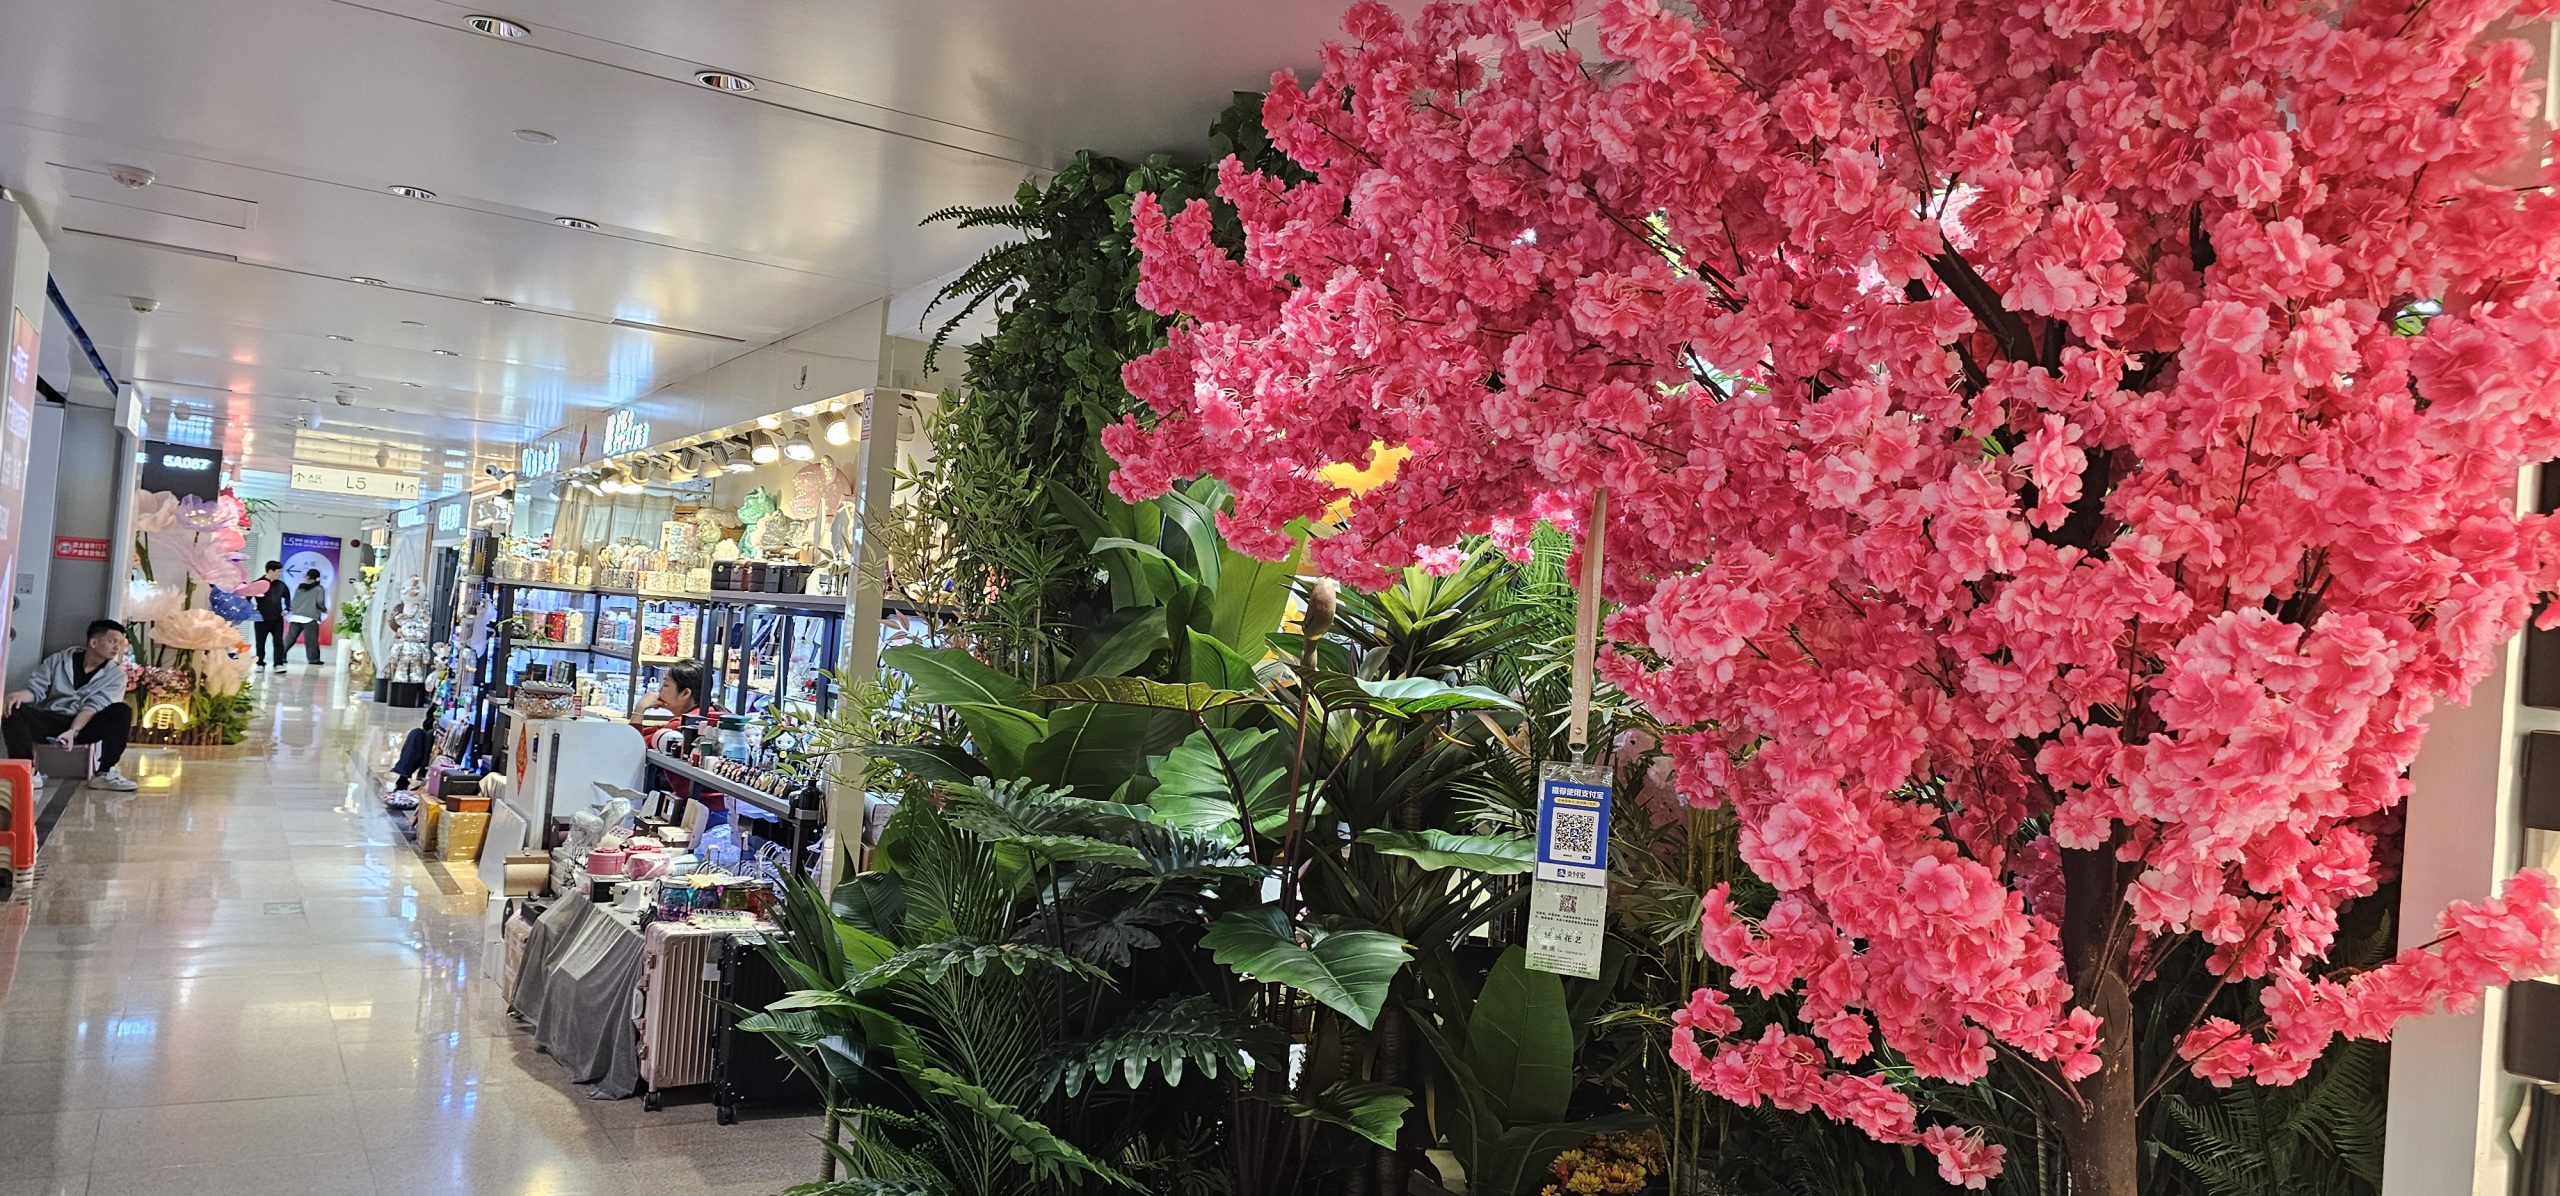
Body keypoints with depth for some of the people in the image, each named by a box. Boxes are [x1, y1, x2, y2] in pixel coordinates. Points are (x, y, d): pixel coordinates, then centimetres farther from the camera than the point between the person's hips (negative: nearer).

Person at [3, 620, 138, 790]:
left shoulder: (115, 675, 2)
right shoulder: (58, 661, 6)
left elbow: (94, 707, -11)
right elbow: (36, 689, 2)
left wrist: (73, 731, -27)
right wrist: (21, 695, -24)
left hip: (83, 726, 0)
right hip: (50, 721, 1)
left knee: (122, 711, -28)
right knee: (11, 709, -28)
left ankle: (104, 773, -26)